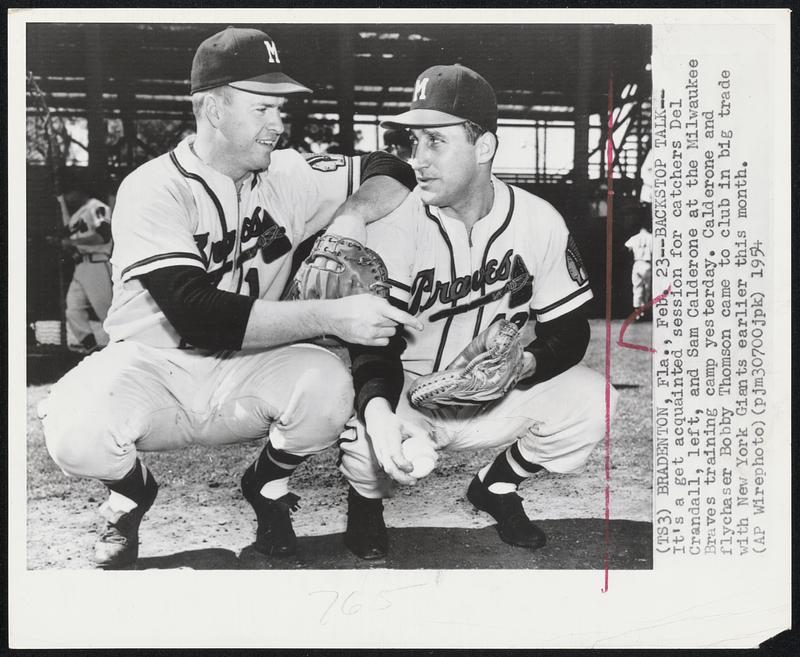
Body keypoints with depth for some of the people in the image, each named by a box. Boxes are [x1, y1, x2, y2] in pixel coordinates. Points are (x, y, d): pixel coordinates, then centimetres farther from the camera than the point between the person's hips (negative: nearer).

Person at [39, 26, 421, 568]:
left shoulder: (287, 176, -1)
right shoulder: (154, 188, -17)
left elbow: (393, 171, 9)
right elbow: (199, 316, -29)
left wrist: (352, 213, -14)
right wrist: (330, 315, -35)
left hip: (247, 373, 3)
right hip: (153, 368, -3)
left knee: (329, 383, -27)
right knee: (75, 431, -32)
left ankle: (267, 485, 6)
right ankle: (132, 493, 6)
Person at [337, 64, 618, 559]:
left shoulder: (540, 222, -9)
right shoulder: (393, 224, -16)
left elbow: (570, 330, -4)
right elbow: (374, 340, -23)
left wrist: (526, 363, -27)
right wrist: (378, 411, -44)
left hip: (498, 399, 2)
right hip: (409, 398, -2)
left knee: (592, 401, -20)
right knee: (362, 426, -34)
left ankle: (498, 485, 10)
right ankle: (366, 498, 8)